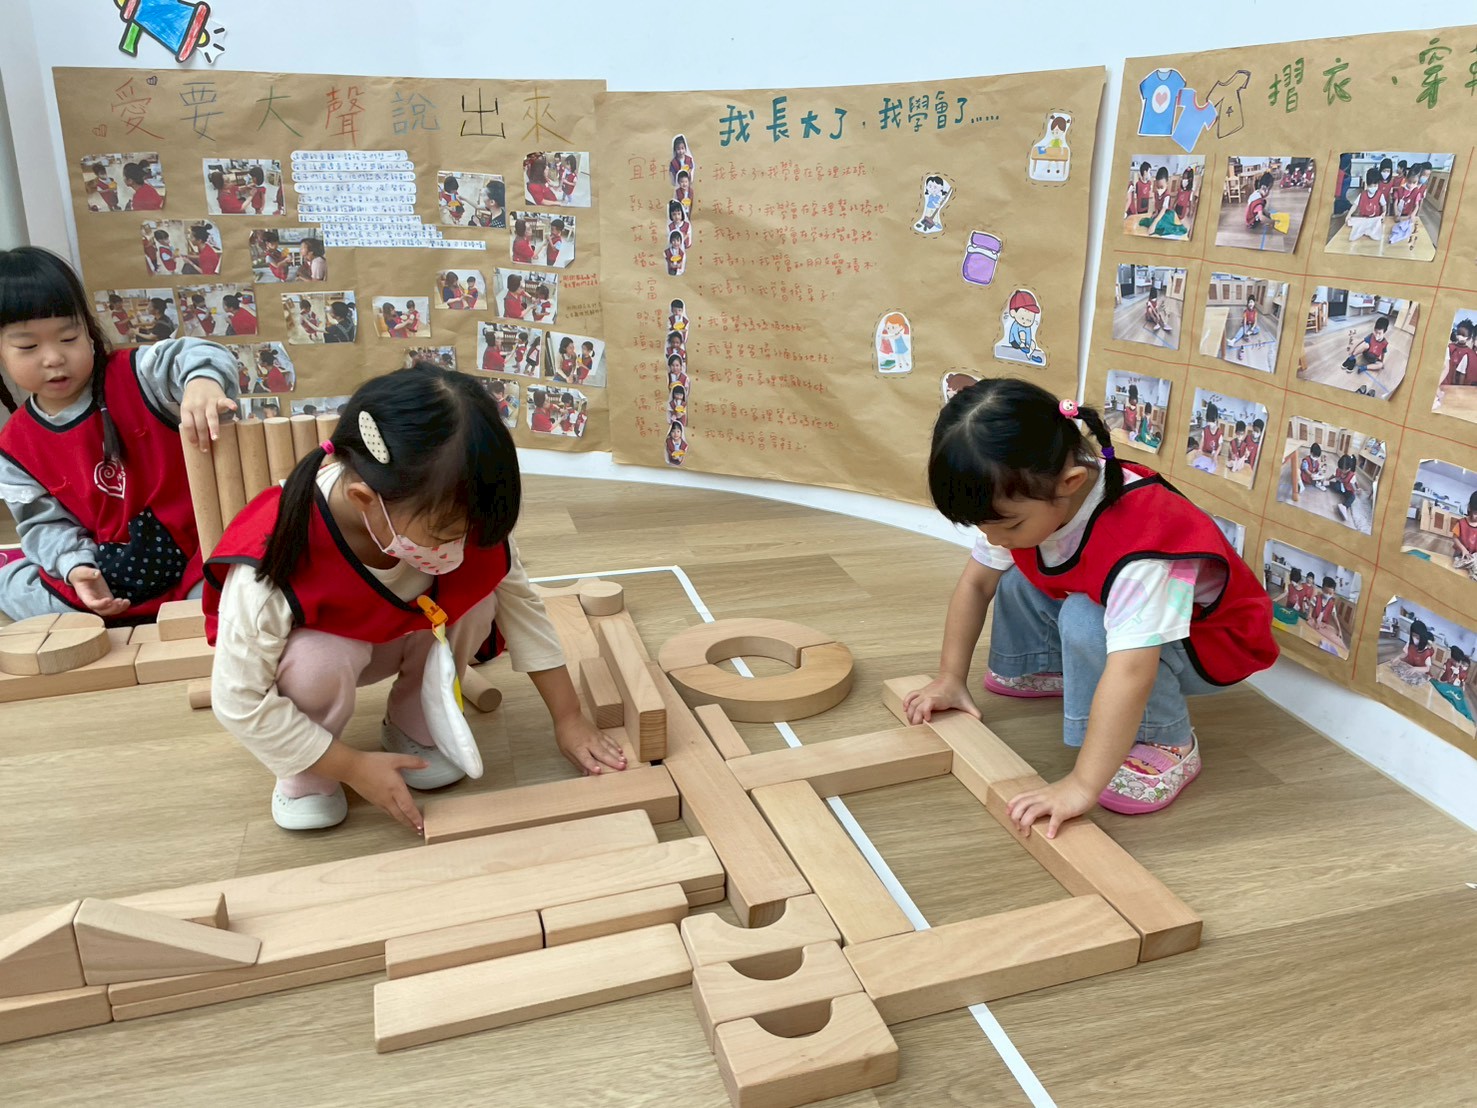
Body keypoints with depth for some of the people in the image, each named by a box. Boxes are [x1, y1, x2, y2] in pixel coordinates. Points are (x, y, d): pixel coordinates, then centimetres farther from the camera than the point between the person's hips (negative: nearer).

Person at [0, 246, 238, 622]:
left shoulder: (133, 377, -10)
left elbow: (187, 355, -28)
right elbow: (46, 522, 3)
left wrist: (202, 379, -55)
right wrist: (75, 568, -19)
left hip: (193, 544, -5)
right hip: (108, 568, 5)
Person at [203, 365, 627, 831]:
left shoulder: (459, 517, -30)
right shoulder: (272, 563, -40)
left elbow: (519, 601, -15)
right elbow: (239, 701, -29)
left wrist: (568, 718, -12)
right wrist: (354, 768, -24)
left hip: (396, 634, 4)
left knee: (478, 591, -26)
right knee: (318, 662, -38)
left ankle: (412, 728, -1)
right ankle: (304, 774, -4)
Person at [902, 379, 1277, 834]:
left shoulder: (1139, 547, -43)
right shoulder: (1022, 501, -20)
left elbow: (1130, 674, -48)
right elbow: (976, 583, -7)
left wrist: (1082, 786, -49)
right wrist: (950, 677, -6)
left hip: (1205, 642, -7)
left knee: (1085, 622, -33)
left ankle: (1165, 746, -16)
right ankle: (1044, 669, 21)